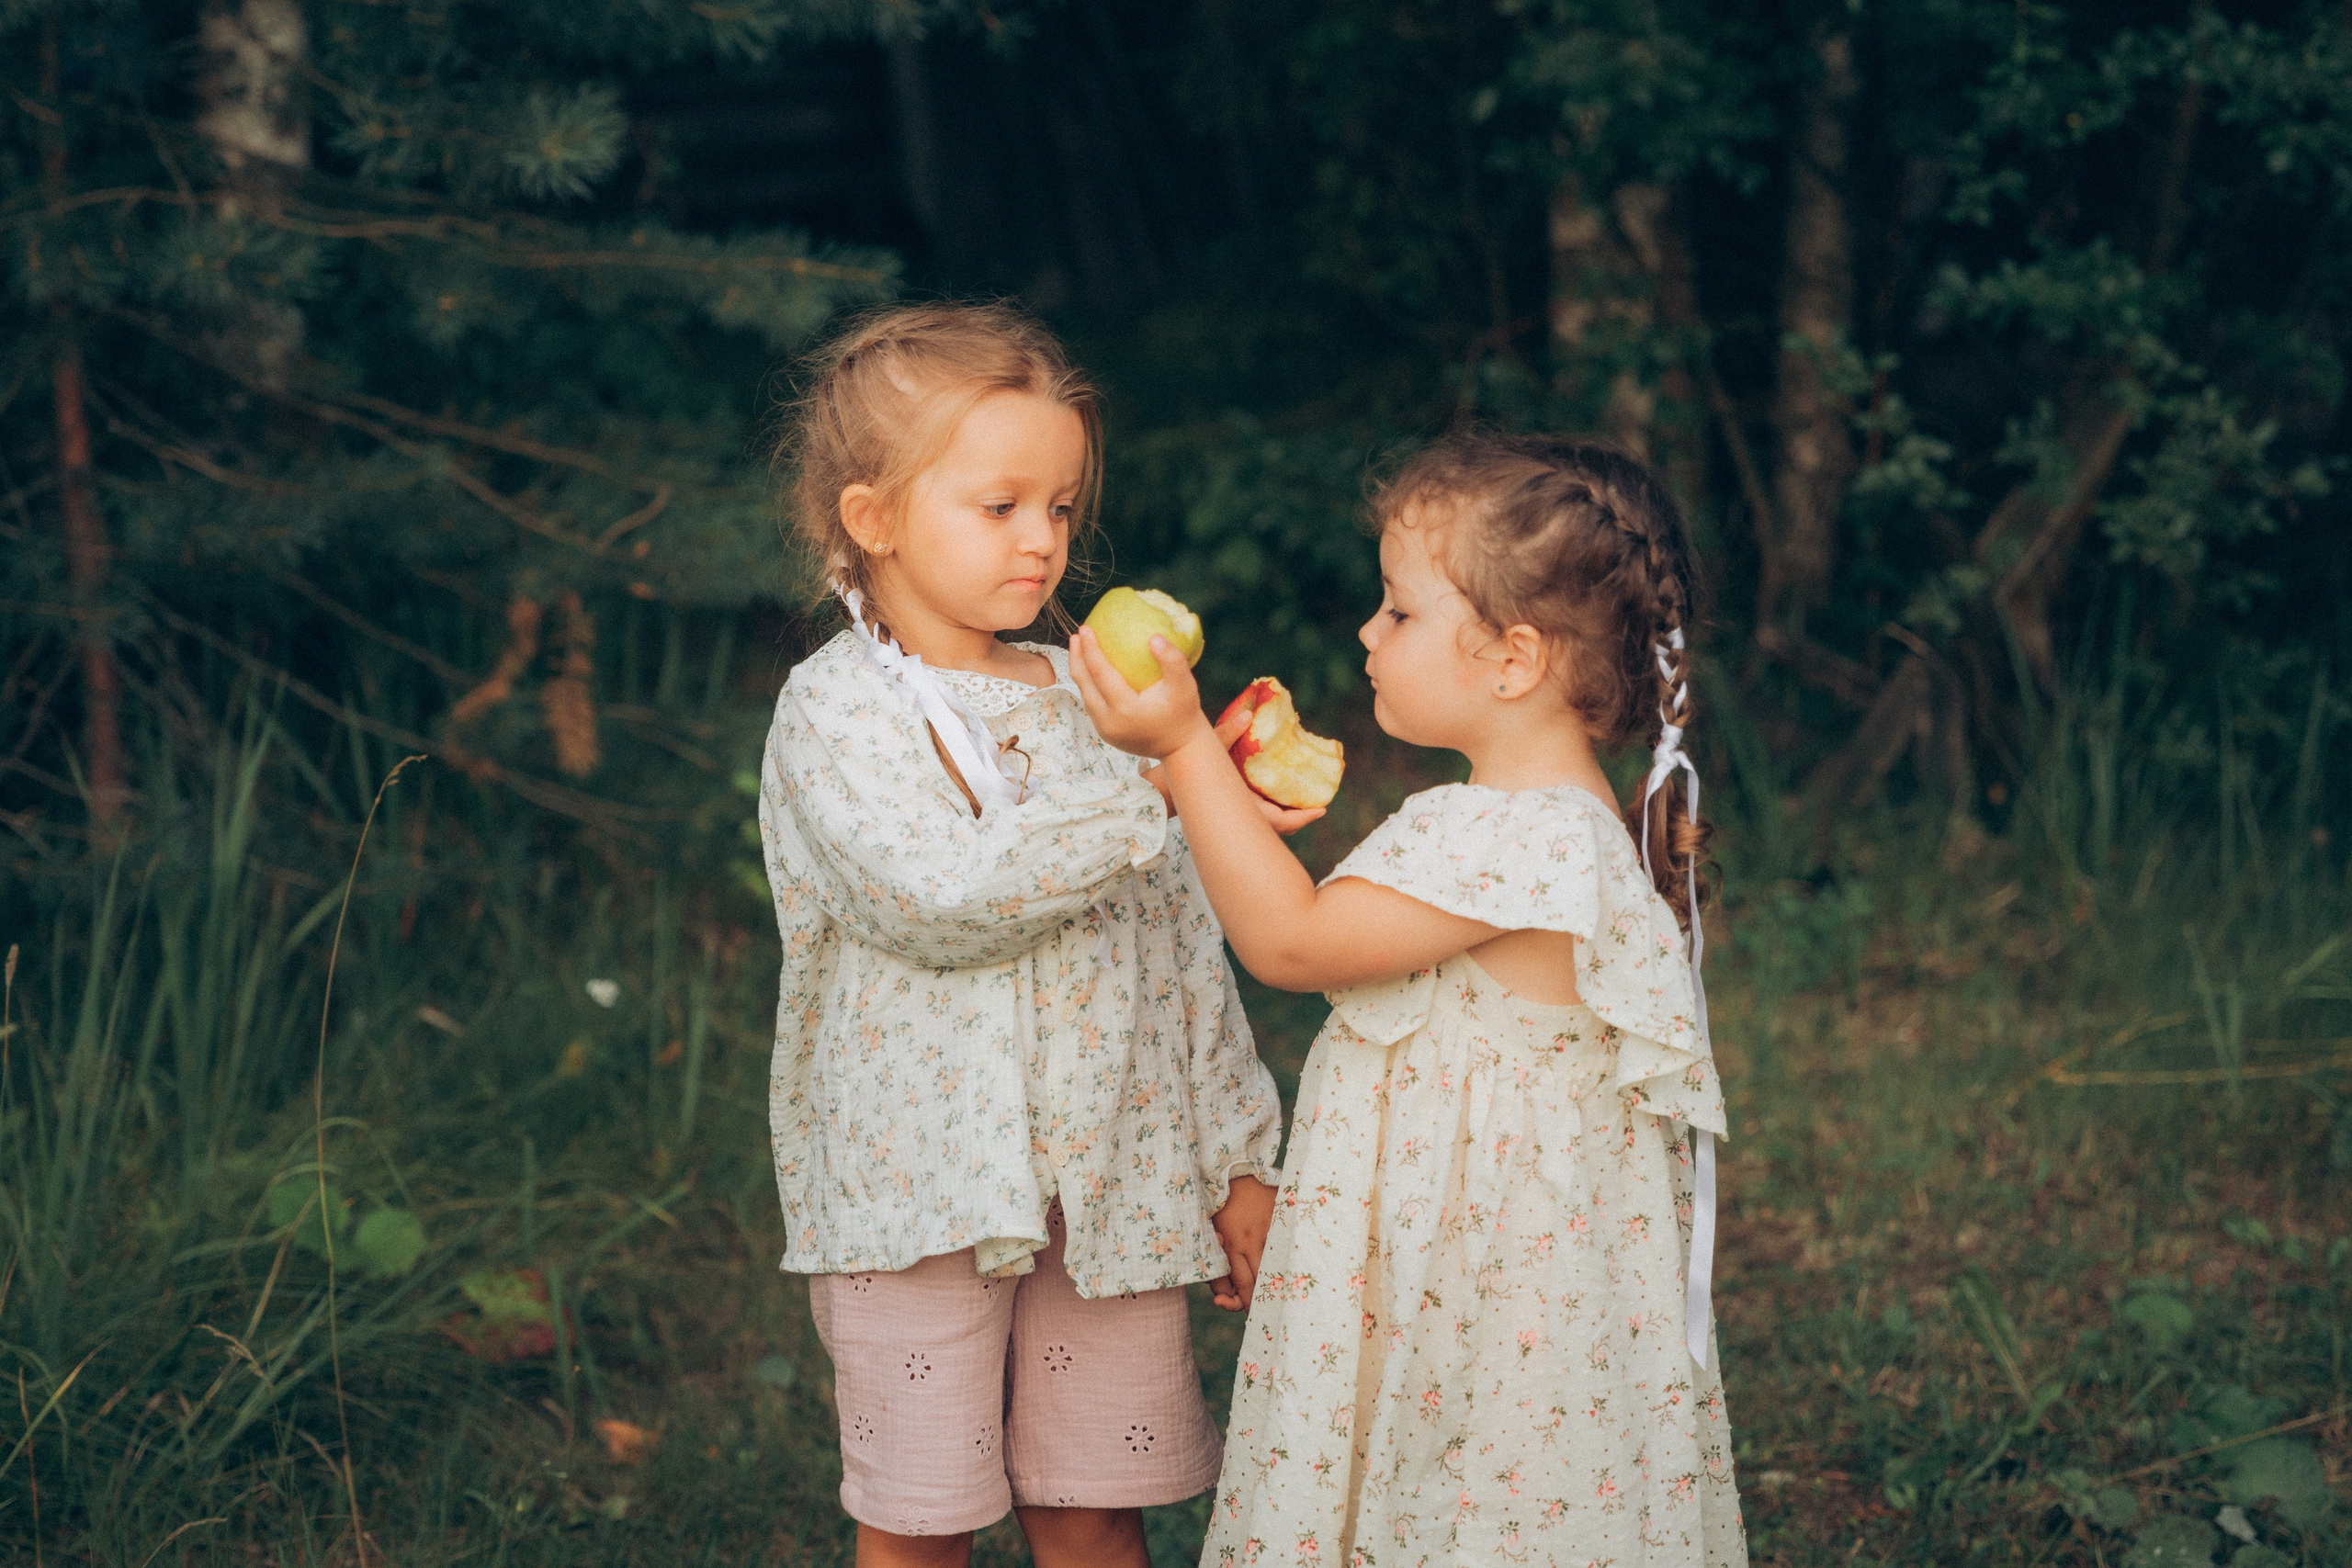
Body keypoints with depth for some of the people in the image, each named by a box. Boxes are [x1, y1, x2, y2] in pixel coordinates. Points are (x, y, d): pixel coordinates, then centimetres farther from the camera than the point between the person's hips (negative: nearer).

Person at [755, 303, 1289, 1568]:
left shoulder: (1092, 695, 9)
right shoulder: (834, 708, -7)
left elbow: (1181, 937, 13)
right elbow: (936, 898, -23)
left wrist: (1237, 1157, 12)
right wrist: (1141, 784, -26)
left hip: (1112, 1181, 4)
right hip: (918, 1177, -4)